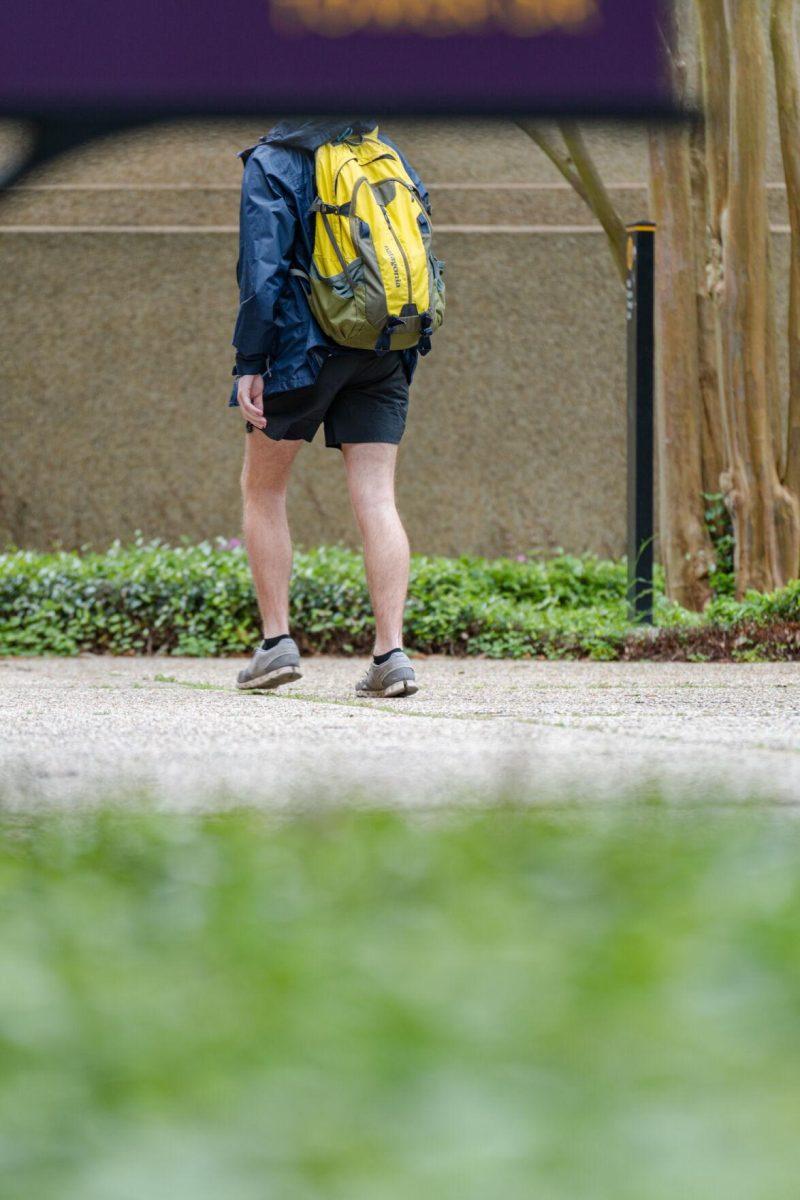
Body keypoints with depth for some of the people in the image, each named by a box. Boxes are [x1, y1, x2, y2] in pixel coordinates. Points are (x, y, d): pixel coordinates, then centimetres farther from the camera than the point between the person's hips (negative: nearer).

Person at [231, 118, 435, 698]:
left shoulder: (273, 164, -4)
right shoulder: (394, 159, 11)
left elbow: (263, 267, -11)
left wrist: (250, 362, -10)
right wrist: (407, 354, 17)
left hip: (300, 347, -4)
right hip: (383, 360, 4)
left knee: (263, 490, 13)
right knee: (377, 499, -1)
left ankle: (278, 640, 7)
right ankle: (391, 652, -11)